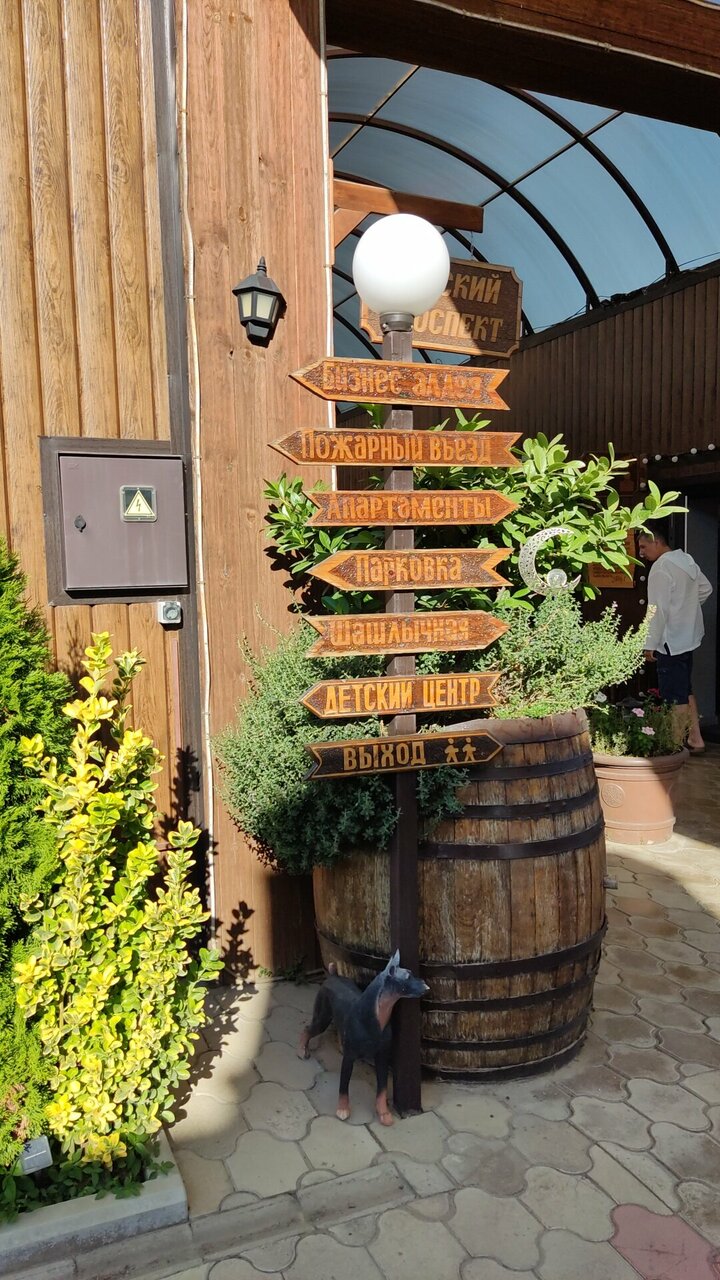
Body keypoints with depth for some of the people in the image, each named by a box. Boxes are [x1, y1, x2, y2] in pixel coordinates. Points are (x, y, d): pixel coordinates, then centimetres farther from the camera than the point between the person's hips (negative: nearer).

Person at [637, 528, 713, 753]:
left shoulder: (661, 567, -18)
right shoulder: (687, 560, 9)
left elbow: (658, 610, -21)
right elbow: (706, 588, 22)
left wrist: (650, 645, -17)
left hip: (671, 641, -9)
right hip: (688, 637, 9)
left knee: (675, 697, -4)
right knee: (685, 691, 17)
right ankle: (695, 740, 21)